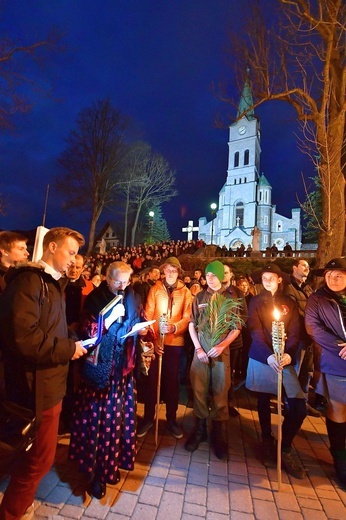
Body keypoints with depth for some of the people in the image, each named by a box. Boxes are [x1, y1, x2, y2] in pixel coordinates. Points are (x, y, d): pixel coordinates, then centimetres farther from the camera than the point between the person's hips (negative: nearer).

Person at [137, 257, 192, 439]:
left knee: (172, 380, 12)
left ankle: (171, 419, 29)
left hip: (175, 342, 0)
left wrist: (174, 327, -23)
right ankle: (148, 418, 28)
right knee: (152, 379, 9)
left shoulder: (185, 292, 0)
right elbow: (148, 316, -3)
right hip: (155, 342, 0)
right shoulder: (155, 289, 0)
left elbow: (187, 317, -4)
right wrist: (153, 339, -12)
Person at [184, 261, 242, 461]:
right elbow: (192, 324, 5)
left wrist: (222, 345, -12)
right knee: (199, 390, 7)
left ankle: (219, 435, 24)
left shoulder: (230, 299, 1)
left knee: (220, 392, 6)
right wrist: (198, 348, -5)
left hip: (221, 350, -1)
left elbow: (236, 328, 1)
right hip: (201, 349, 1)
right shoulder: (199, 297, 4)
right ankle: (200, 430, 27)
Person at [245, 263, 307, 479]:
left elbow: (295, 332, -2)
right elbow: (255, 332, -10)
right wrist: (268, 355, -25)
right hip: (261, 358, -1)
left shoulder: (290, 303, 6)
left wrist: (289, 354, -21)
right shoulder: (256, 302, 0)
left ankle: (285, 449, 17)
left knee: (298, 406, -5)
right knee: (264, 401, 12)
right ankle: (267, 442, 35)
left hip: (285, 359, 1)